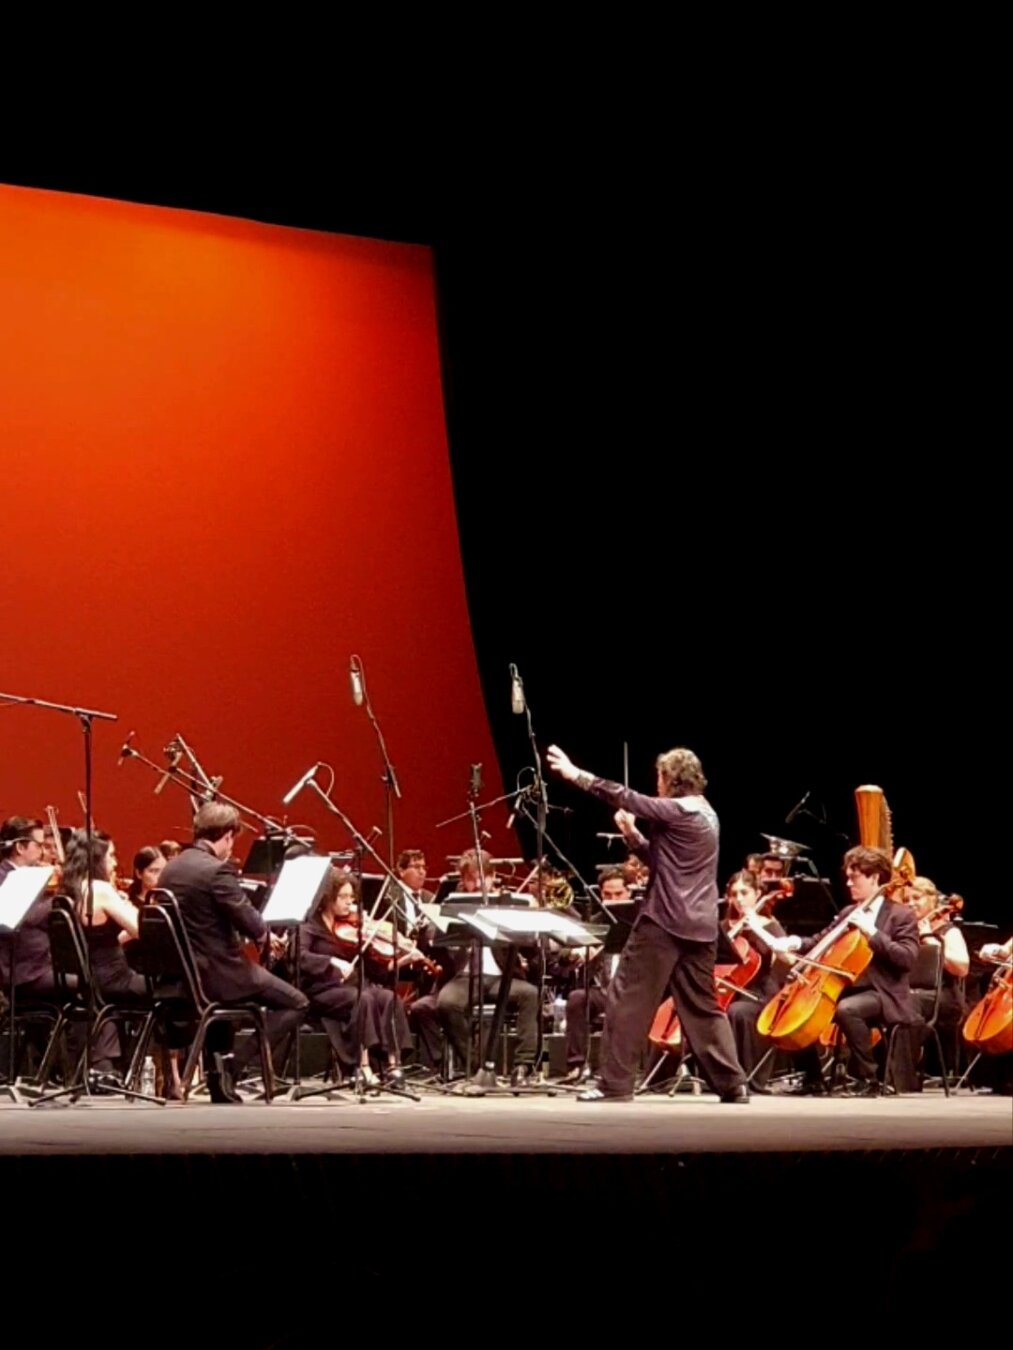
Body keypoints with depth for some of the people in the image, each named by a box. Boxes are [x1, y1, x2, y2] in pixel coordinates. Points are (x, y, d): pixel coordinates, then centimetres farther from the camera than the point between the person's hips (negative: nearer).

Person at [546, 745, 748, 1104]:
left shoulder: (677, 811, -12)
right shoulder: (705, 815, 16)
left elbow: (625, 798, -15)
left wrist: (576, 775, -9)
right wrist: (633, 836, 7)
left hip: (665, 922, -9)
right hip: (699, 927, 9)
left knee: (628, 1000, -3)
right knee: (702, 1006, 13)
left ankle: (615, 1084, -4)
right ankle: (733, 1084, 10)